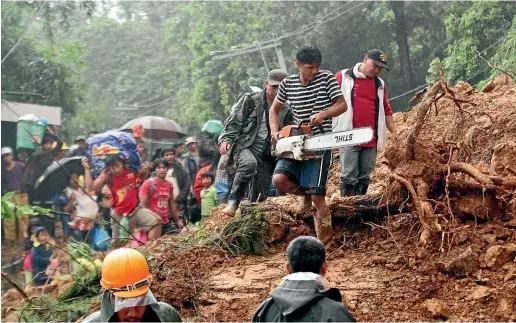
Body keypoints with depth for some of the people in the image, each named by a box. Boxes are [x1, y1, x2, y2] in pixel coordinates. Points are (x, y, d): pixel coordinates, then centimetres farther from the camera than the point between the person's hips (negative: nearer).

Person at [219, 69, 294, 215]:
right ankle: (233, 203, -31)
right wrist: (226, 139, -16)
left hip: (267, 154, 5)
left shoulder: (286, 110, 10)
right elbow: (233, 122, -2)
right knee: (249, 163, -36)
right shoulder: (250, 100, 0)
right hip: (245, 147, -4)